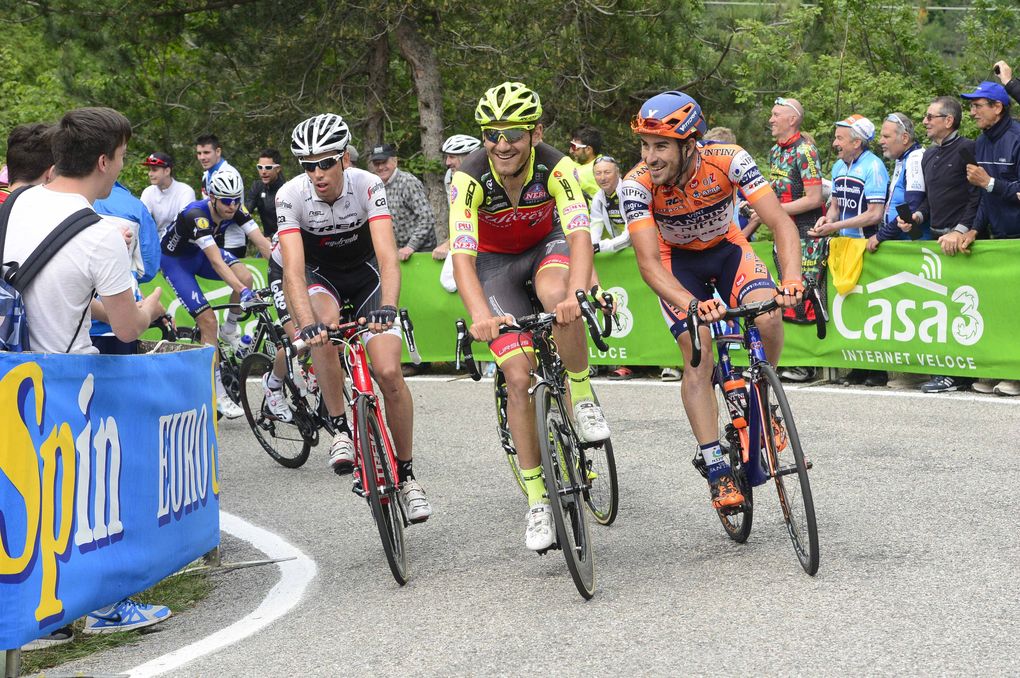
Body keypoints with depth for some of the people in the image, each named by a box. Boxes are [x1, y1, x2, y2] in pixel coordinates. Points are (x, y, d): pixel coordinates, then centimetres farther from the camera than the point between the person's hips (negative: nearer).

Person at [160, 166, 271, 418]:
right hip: (175, 260, -6)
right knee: (208, 321, -17)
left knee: (245, 277, -24)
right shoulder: (197, 215, -36)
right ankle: (219, 394, -11)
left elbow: (263, 243, -24)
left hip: (202, 254, 6)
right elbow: (216, 262, -45)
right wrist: (242, 292, -55)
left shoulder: (236, 211, -19)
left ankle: (229, 331, 3)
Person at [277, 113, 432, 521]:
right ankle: (340, 429, -19)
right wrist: (306, 322, -51)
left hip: (366, 274, 0)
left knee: (389, 372, -17)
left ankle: (406, 474, 1)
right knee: (323, 326, -37)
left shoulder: (368, 186, -26)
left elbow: (388, 256, -36)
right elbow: (293, 269, -34)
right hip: (320, 276, 0)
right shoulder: (291, 196, -25)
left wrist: (387, 307, -54)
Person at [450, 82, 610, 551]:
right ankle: (537, 500, -5)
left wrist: (573, 294, -57)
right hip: (495, 262, 0)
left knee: (556, 297, -38)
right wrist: (480, 315, -56)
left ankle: (582, 397, -14)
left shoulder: (555, 166, -27)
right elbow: (462, 256, -37)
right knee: (519, 378, -14)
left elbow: (579, 234, -37)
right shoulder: (470, 177, -29)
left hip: (547, 246, 0)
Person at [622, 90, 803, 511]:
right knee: (698, 356, -16)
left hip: (727, 247, 1)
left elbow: (781, 223, -33)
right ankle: (716, 469, -8)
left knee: (769, 318, -26)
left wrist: (792, 279, -51)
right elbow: (649, 262, -35)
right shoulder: (637, 184, -31)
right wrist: (692, 306, -53)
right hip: (677, 259, -1)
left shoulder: (728, 160, -31)